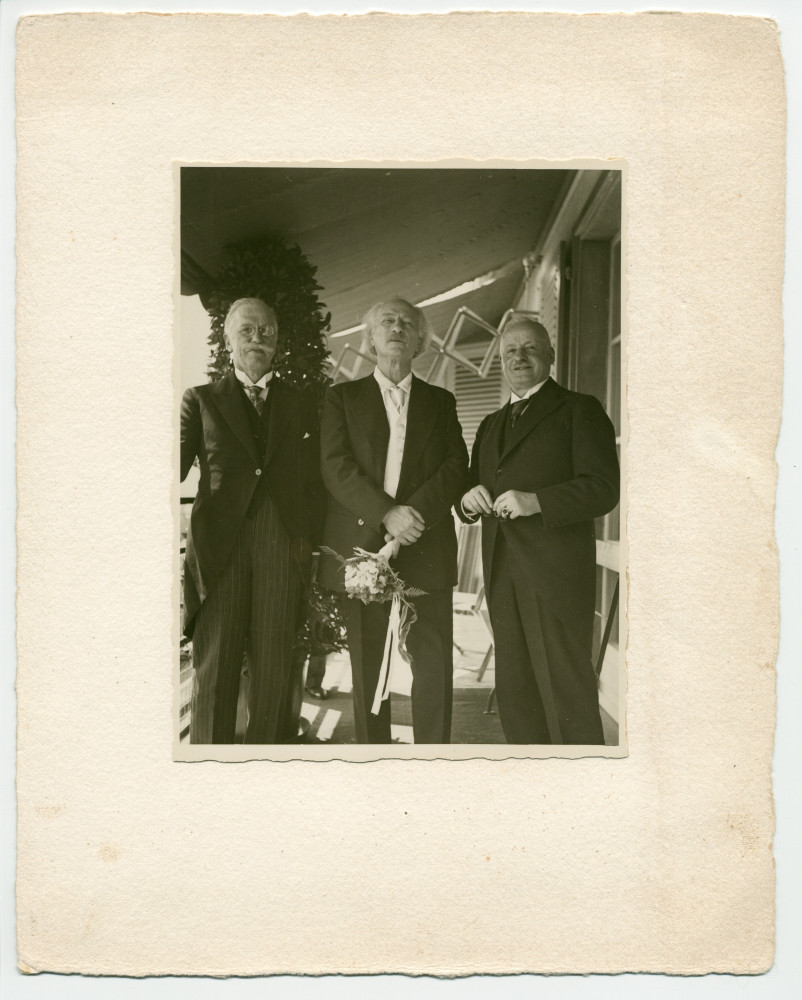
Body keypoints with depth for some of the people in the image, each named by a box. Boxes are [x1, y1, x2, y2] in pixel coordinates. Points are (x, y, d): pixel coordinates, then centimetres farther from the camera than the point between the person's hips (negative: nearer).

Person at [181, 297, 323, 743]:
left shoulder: (301, 402, 18)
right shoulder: (201, 400, 13)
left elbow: (316, 477, 15)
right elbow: (178, 463, 2)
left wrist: (306, 536, 3)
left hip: (284, 545, 1)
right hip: (220, 543, -1)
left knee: (275, 668, 2)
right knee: (214, 668, -2)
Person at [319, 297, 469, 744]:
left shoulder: (441, 401, 16)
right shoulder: (343, 397, 12)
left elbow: (457, 466, 4)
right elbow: (337, 468, -2)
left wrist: (415, 511, -13)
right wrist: (386, 513, -16)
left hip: (426, 550, 1)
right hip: (362, 547, -1)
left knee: (434, 663, -2)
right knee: (367, 667, 3)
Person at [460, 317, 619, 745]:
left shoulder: (579, 410, 3)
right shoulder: (491, 425, 24)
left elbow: (603, 488, -7)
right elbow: (469, 492, 24)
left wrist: (536, 501, -19)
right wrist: (470, 499, 0)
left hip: (556, 571, -6)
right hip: (502, 573, 7)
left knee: (566, 690, -8)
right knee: (514, 692, 9)